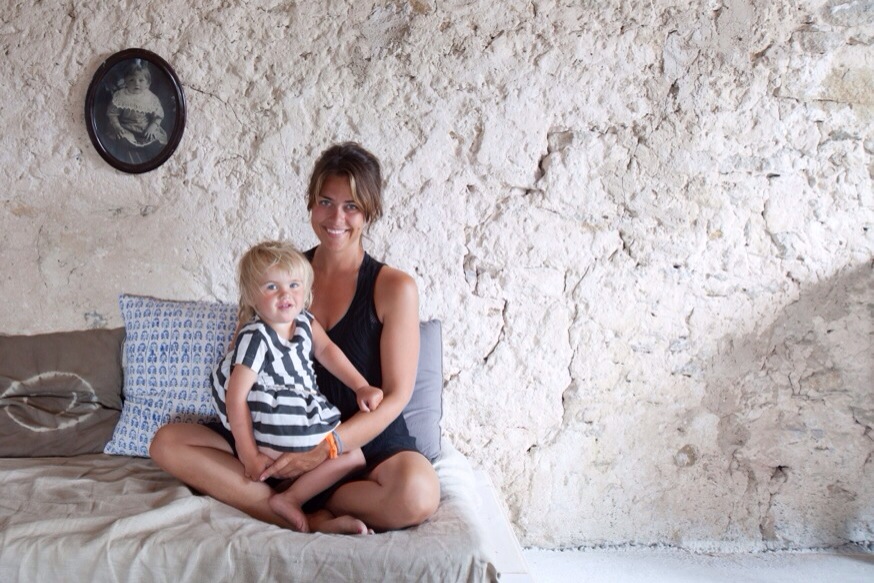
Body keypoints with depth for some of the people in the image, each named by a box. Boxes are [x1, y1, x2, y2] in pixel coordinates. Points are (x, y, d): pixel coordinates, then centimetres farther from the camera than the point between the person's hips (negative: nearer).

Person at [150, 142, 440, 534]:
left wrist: (323, 451, -18)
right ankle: (314, 520, -22)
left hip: (368, 443, -3)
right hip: (283, 443, 4)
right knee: (167, 442, -14)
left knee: (417, 495, -36)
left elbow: (396, 395, -8)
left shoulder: (393, 287, -5)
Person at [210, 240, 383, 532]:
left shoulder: (303, 320, 1)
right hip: (276, 430, -9)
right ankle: (290, 500, -7)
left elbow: (326, 350, 12)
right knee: (354, 457, -10)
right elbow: (236, 397, -21)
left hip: (306, 415, 9)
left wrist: (361, 386, 3)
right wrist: (249, 456, -19)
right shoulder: (255, 339, -22)